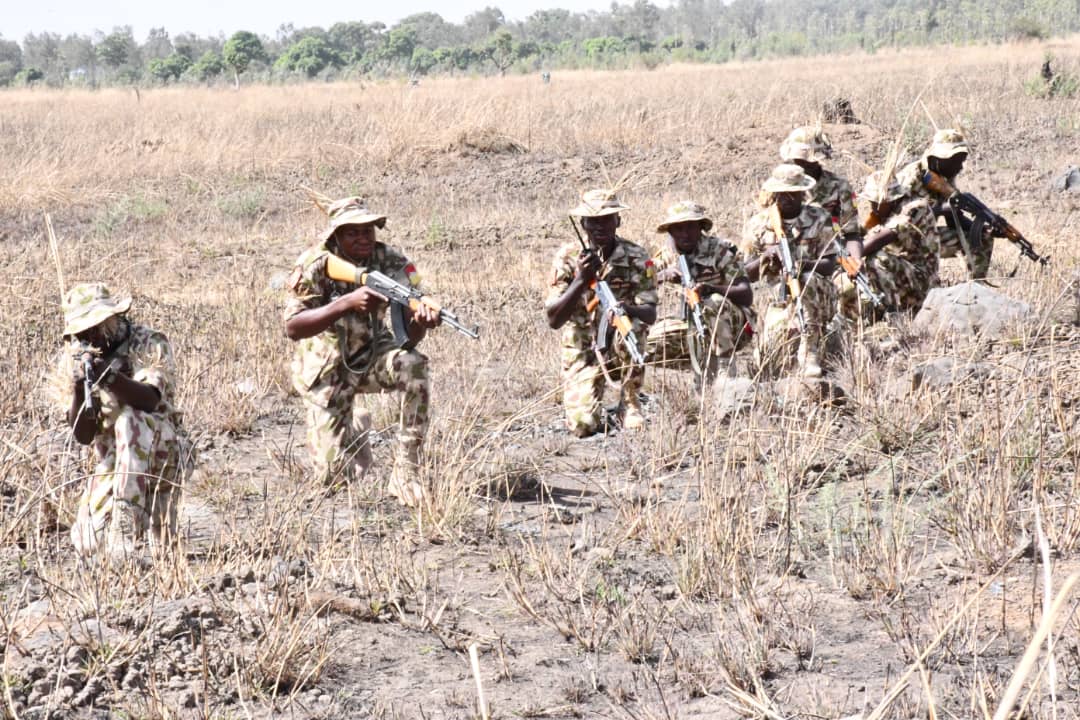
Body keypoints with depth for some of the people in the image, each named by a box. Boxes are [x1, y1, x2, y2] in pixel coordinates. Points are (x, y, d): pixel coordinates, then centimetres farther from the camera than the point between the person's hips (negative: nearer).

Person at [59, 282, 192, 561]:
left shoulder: (150, 344, -11)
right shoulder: (74, 359, -1)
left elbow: (150, 401, -31)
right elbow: (83, 436, -8)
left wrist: (111, 378, -48)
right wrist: (79, 388, -26)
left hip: (164, 452, -4)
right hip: (115, 463, 4)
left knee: (130, 420, -36)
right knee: (88, 543, -17)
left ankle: (125, 529, -36)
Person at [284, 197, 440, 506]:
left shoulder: (392, 262, -15)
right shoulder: (315, 264, -20)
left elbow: (408, 337, -19)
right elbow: (292, 327, -31)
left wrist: (421, 320, -45)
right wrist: (348, 302, -42)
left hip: (372, 356, 2)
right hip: (325, 368, -1)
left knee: (414, 366, -34)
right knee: (334, 474, -8)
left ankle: (405, 473, -22)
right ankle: (356, 426, 30)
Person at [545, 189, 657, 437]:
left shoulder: (636, 258, -9)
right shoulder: (568, 257, -9)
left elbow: (650, 314, -17)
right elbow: (553, 319, -14)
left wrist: (625, 309, -40)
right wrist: (581, 280, -27)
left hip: (620, 348, 0)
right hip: (582, 351, 0)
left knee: (630, 324, -36)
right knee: (582, 424, -21)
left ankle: (630, 403, -14)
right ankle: (585, 397, 18)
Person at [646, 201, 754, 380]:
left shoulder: (721, 251, -14)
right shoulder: (667, 254, 0)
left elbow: (747, 296, -24)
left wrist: (711, 288, -40)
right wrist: (661, 277, -30)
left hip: (733, 325, -5)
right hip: (694, 325, 5)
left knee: (714, 303, -37)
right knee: (646, 342, -15)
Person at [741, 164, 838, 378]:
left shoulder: (819, 219, -1)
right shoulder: (757, 225, 2)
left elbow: (829, 265, -8)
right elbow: (748, 275, 2)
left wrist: (804, 264, -29)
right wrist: (765, 258, -20)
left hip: (817, 298, -1)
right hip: (780, 302, 1)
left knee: (808, 280, -37)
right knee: (771, 360, -22)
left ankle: (810, 354, -32)